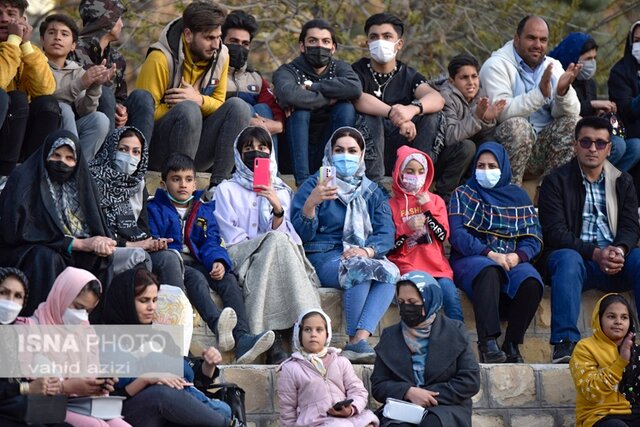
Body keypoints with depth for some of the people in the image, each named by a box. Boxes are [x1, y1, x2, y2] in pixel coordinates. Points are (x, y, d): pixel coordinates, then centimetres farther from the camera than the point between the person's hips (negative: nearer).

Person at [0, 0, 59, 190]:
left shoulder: (29, 49, 5)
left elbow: (45, 89, -13)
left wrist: (26, 44, -15)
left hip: (15, 137, 5)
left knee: (48, 104, -15)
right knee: (16, 98, -25)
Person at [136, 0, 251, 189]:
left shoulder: (221, 56, 3)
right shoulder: (160, 60, -14)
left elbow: (219, 104, 9)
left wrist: (200, 100, -14)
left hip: (197, 149, 5)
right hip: (158, 151, -5)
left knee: (238, 106, -16)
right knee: (188, 109, -33)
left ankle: (218, 186, -23)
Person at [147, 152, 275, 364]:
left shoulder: (204, 211, 22)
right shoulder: (154, 209, 10)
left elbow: (212, 242, 9)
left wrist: (218, 261, -13)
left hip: (197, 263, 5)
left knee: (229, 280, -23)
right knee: (195, 277, -36)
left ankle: (243, 340, -43)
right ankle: (218, 327, -66)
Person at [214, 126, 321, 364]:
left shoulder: (281, 191, 24)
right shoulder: (227, 190, 17)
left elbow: (285, 233, 8)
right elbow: (231, 237, 4)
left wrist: (277, 208, -10)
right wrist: (270, 245, -10)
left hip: (274, 258, 2)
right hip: (240, 257, -2)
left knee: (279, 241, -35)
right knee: (276, 241, -34)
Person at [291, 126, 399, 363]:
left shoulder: (372, 191, 19)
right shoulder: (314, 185, 7)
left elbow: (386, 234, 5)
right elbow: (302, 234, -4)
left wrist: (367, 250, -17)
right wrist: (310, 203, -23)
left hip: (364, 256, 4)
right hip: (324, 257, -3)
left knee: (390, 270, -31)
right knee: (360, 268, -37)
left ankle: (359, 339, -40)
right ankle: (356, 343, -31)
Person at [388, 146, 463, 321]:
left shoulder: (435, 200, 17)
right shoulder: (392, 204, 10)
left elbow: (443, 235, 5)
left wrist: (428, 208, 0)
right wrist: (407, 228, -11)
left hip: (435, 263, 2)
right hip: (407, 264, -2)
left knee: (449, 292, -27)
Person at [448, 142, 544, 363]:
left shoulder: (518, 197, 19)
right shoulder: (464, 194, 13)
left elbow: (534, 239, 9)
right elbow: (457, 235, -3)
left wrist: (517, 256, -14)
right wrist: (490, 254, -17)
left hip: (512, 261, 2)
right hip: (471, 259, -2)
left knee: (531, 281, -32)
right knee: (488, 270, -39)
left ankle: (512, 345, -23)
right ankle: (487, 343, -46)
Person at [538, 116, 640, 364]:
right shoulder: (556, 182, 5)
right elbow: (555, 232, -7)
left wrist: (620, 250, -18)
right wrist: (595, 253, -20)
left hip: (616, 259, 3)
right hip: (577, 255, -3)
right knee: (567, 259, -37)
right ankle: (565, 342, -44)